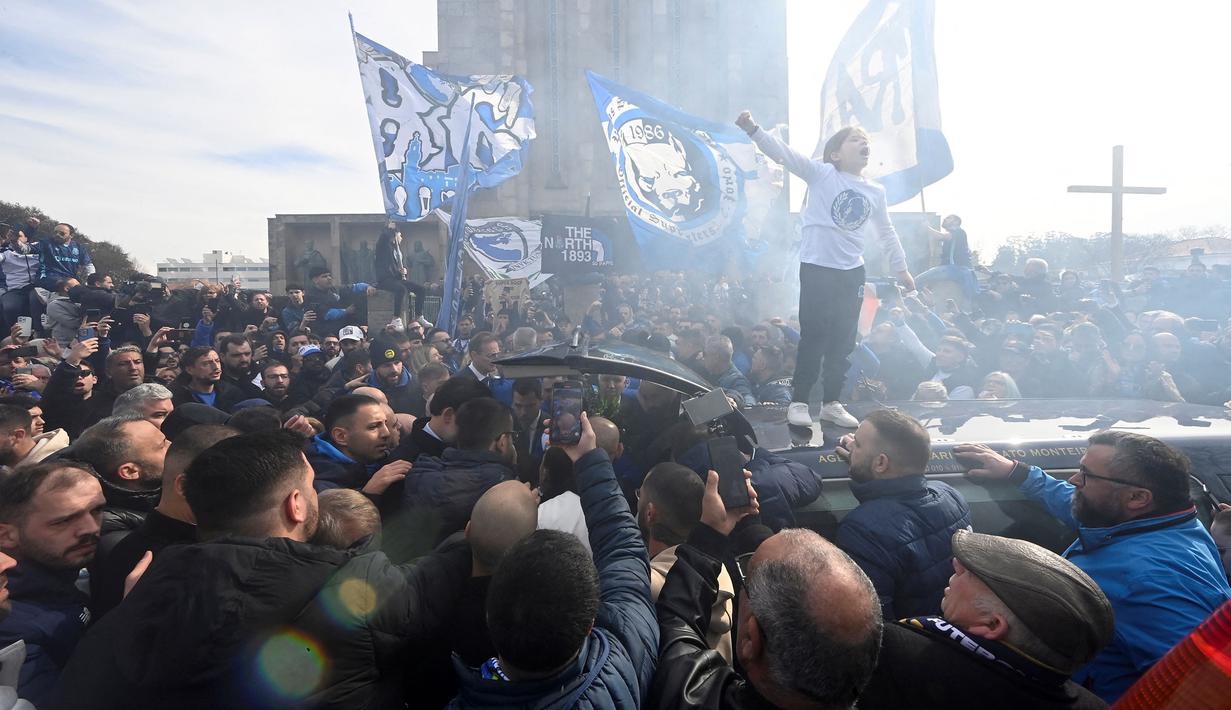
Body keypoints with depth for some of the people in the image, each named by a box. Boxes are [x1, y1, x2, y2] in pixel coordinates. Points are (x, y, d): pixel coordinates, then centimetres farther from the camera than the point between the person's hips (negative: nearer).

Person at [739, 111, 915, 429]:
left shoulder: (876, 192, 11)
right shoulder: (821, 174, -3)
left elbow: (886, 233, 22)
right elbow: (785, 153, -15)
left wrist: (901, 269, 25)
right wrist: (753, 129, -27)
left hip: (852, 273, 5)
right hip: (817, 268, -5)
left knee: (842, 342, 9)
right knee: (813, 338, -4)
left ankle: (832, 403, 21)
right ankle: (799, 402, 7)